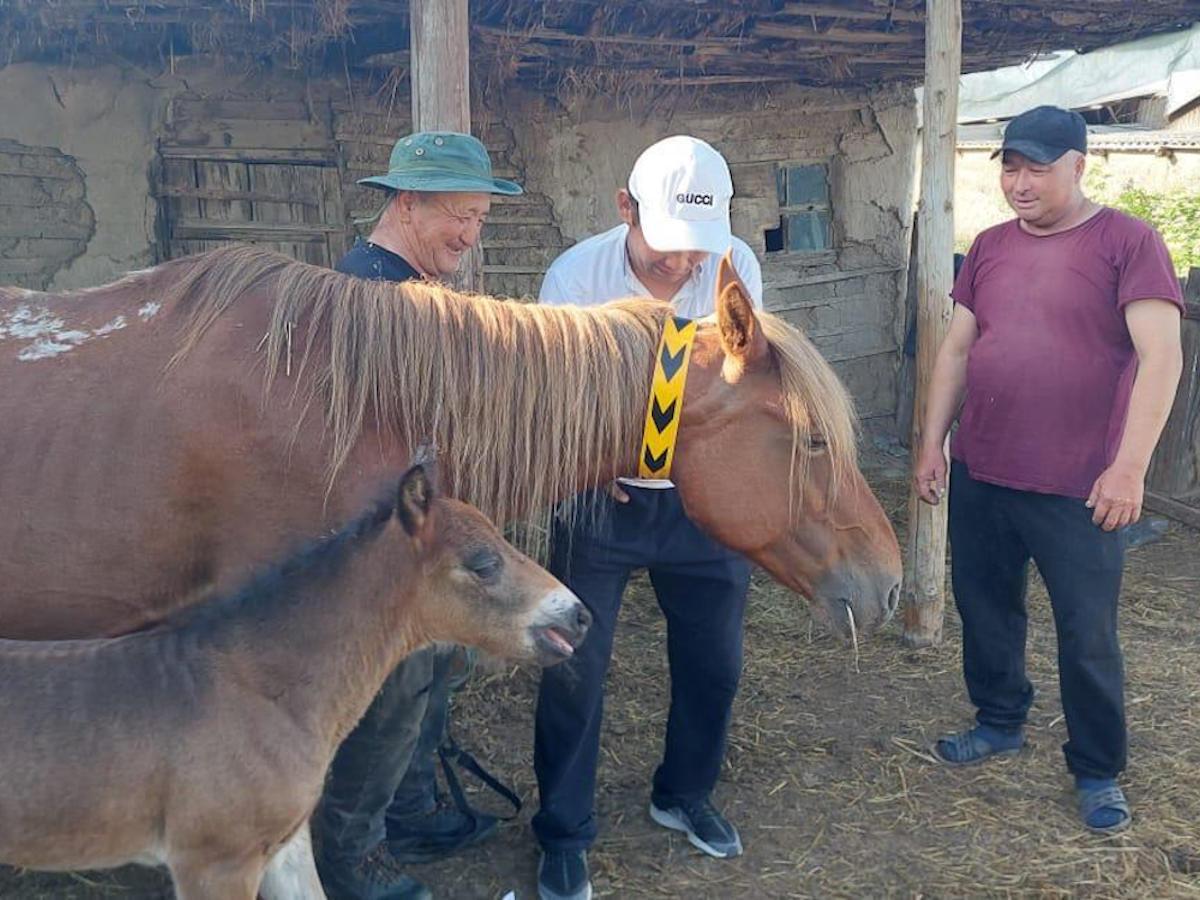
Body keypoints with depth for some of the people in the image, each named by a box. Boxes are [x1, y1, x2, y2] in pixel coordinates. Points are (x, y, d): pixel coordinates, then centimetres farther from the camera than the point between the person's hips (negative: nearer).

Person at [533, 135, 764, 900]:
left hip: (704, 498, 3)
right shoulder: (575, 276, -18)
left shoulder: (737, 266, -12)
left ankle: (686, 795, 39)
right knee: (575, 667, 0)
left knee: (715, 659, 13)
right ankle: (564, 834, 19)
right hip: (602, 500, -2)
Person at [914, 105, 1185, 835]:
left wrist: (1129, 465, -19)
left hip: (1079, 486, -5)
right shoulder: (990, 248, 8)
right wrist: (932, 442, 8)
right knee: (985, 608, 17)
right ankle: (1000, 722, 38)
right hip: (978, 473, 5)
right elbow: (956, 351, 12)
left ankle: (1098, 771, 23)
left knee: (1088, 637, 5)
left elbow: (1161, 357, -14)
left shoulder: (1128, 242, -8)